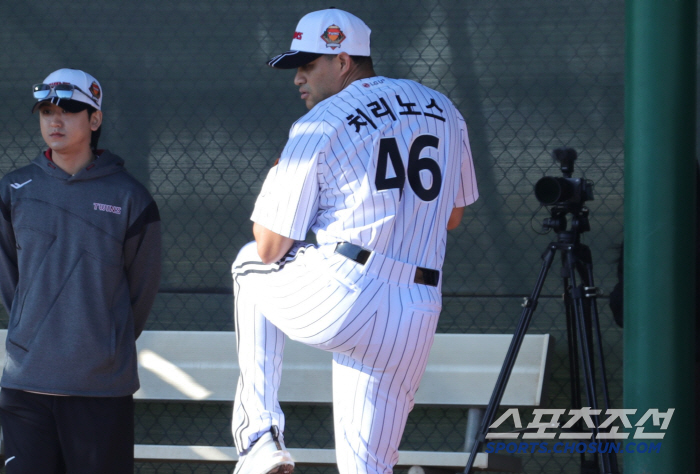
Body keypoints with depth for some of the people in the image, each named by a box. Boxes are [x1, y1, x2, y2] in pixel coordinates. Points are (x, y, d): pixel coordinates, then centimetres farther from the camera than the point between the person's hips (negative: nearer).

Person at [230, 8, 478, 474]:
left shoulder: (318, 127, -1)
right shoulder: (443, 111, 15)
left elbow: (269, 248, 2)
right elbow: (453, 216, 27)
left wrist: (273, 183, 20)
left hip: (339, 296, -4)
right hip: (416, 316, 5)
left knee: (252, 265, 28)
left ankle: (260, 436, 18)